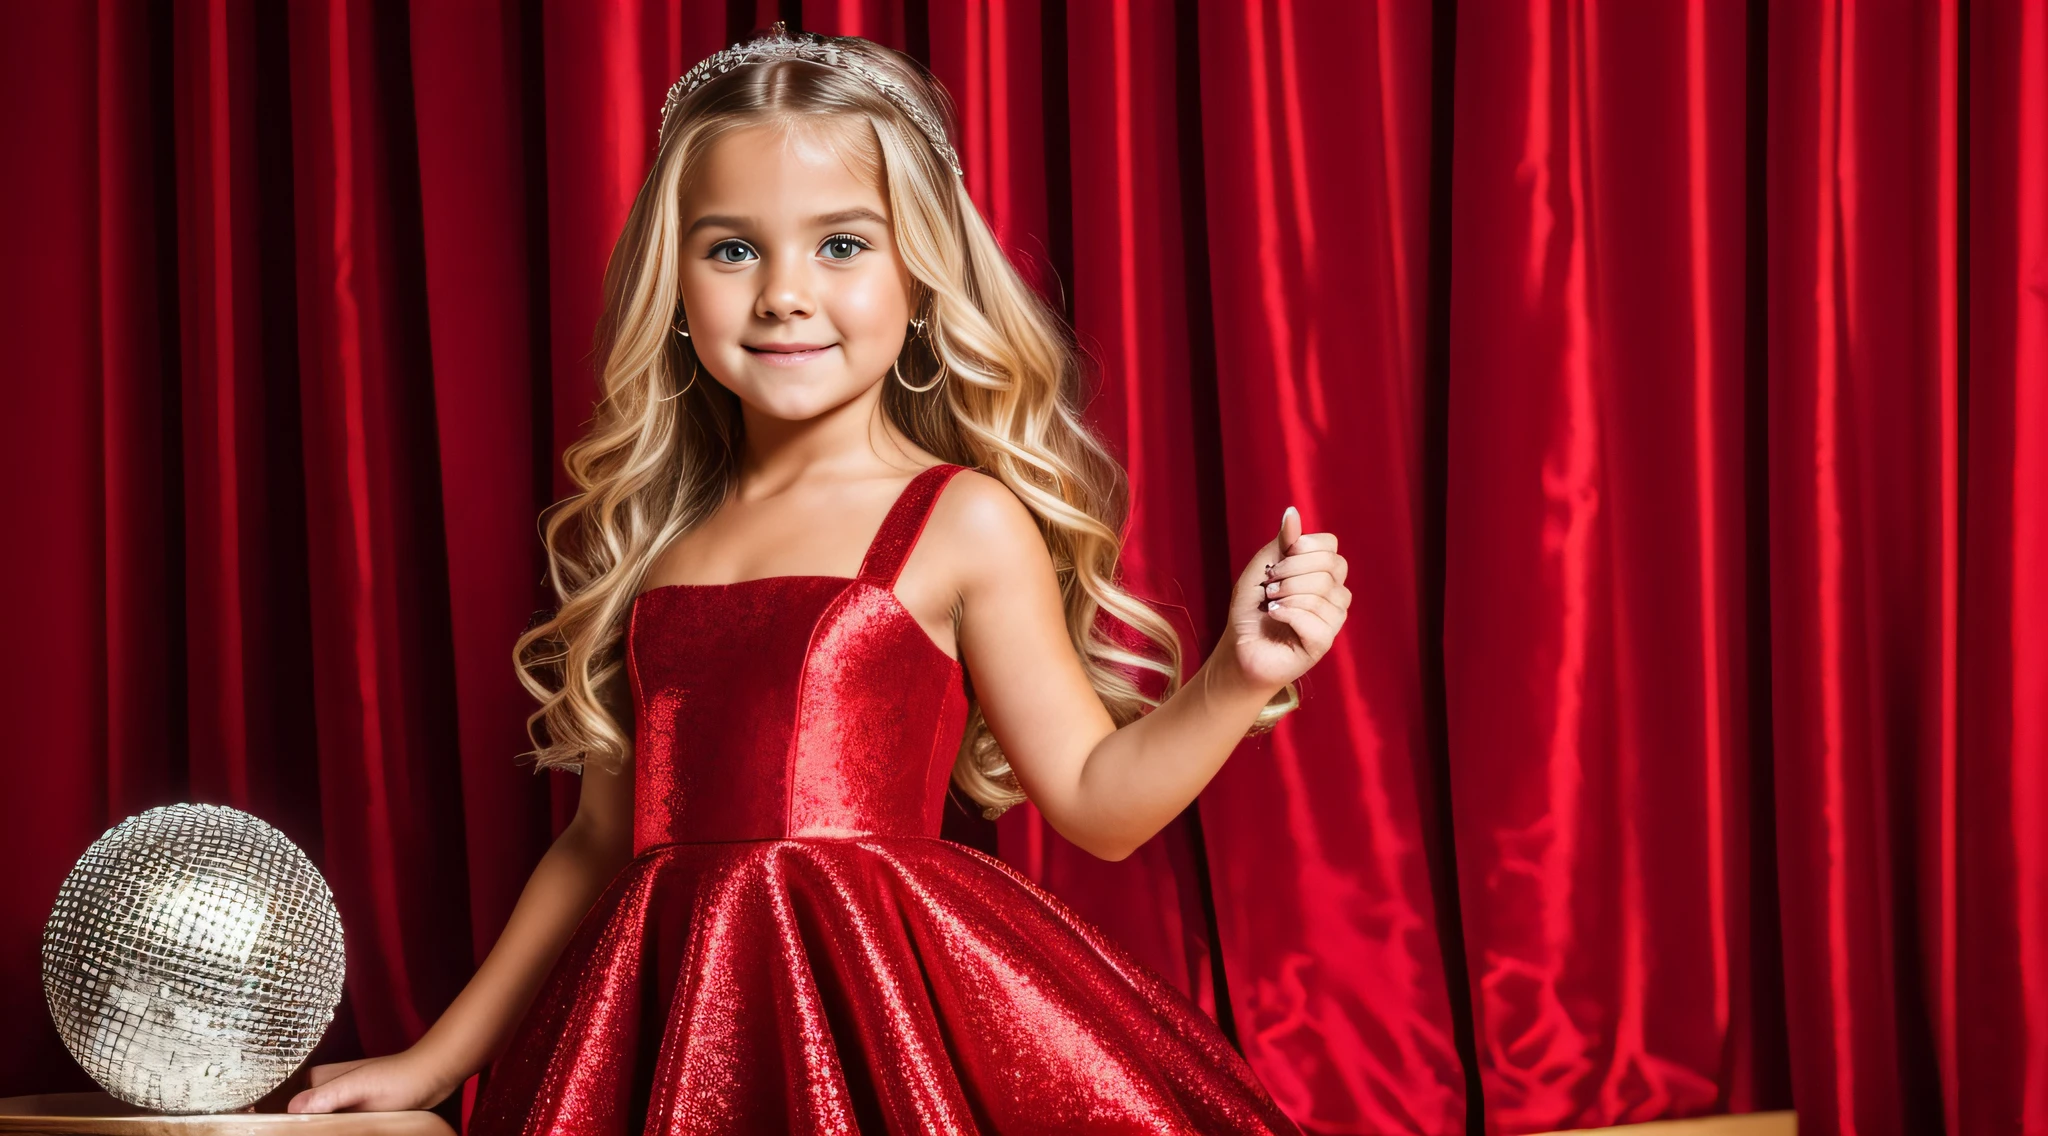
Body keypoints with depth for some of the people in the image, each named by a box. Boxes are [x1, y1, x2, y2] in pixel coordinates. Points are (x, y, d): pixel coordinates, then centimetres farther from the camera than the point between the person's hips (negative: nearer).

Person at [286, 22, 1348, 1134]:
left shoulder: (964, 523, -1)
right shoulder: (654, 539, 12)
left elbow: (1093, 801, 0)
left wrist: (1238, 678, -15)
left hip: (885, 1017, -4)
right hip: (672, 1027, 4)